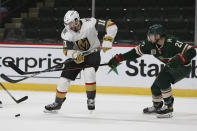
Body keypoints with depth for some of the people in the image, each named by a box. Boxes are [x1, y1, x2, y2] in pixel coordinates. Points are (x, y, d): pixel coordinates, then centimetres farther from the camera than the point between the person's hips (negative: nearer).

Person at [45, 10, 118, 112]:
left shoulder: (90, 23, -25)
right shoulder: (66, 33, -15)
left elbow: (111, 26, -24)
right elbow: (67, 50, -16)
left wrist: (107, 41, -31)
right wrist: (75, 55, -37)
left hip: (92, 53, -4)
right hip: (77, 56, 4)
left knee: (89, 72, -31)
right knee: (64, 78, -2)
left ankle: (91, 99, -15)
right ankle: (57, 103, 19)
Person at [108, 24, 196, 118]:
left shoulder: (172, 42, -34)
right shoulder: (150, 43, -14)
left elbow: (191, 52, -36)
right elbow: (136, 52, -6)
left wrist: (179, 59, -51)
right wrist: (118, 58, -9)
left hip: (183, 66, -7)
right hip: (170, 66, 7)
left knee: (162, 80, -27)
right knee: (155, 87, 5)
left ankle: (169, 107, -16)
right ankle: (157, 107, 35)